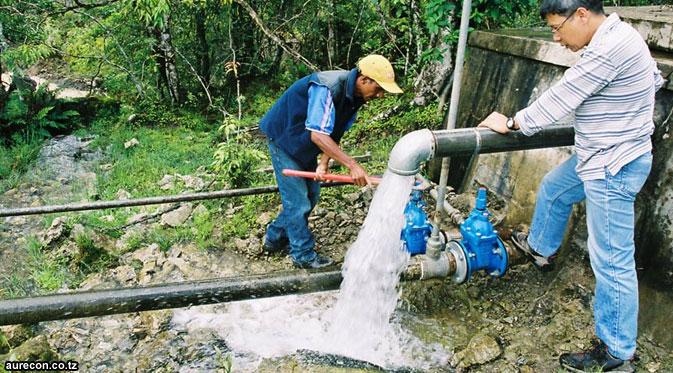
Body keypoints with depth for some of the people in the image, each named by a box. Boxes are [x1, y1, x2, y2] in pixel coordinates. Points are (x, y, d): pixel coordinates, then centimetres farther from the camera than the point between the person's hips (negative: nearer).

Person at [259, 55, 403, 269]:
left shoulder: (355, 96, -7)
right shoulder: (327, 88, -34)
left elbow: (334, 134, -4)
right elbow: (318, 135, -41)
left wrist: (324, 163, -19)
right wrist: (352, 165, -43)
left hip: (305, 145, 9)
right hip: (283, 138, -9)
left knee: (311, 195, 14)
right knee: (298, 200, -6)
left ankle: (274, 239, 29)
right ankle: (304, 255, 8)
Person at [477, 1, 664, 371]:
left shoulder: (608, 49, -27)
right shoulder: (616, 36, 5)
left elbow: (558, 99, -21)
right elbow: (655, 78, 20)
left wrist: (511, 123, -8)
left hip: (612, 169, -11)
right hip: (599, 155, 11)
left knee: (612, 260, -2)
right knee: (553, 189, 30)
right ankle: (541, 248, 56)